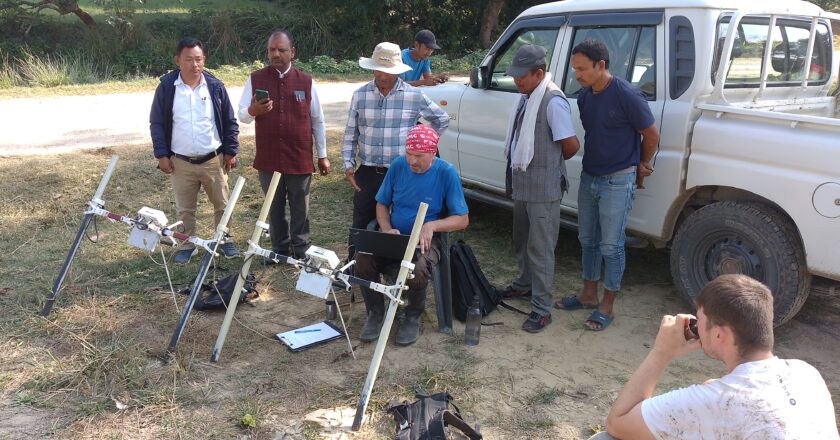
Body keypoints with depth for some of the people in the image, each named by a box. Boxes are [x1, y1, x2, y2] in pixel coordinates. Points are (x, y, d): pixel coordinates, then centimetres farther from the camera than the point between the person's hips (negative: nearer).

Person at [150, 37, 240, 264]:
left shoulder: (215, 86, -3)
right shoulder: (166, 87, -5)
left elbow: (230, 122, 3)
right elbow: (157, 123, 1)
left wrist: (231, 151, 0)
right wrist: (161, 155, -4)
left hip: (214, 160, 0)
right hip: (181, 162, 0)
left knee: (222, 205, 10)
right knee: (185, 209, 11)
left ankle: (225, 240, 28)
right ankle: (187, 245, 28)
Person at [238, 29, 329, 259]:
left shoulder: (306, 81, 2)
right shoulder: (255, 79, 2)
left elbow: (317, 121, 7)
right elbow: (242, 115, 2)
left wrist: (323, 155, 7)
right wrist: (252, 111, -23)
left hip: (300, 158, -1)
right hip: (268, 159, 1)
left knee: (300, 207, 8)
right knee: (274, 207, 12)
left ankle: (300, 250, 21)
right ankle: (279, 249, 26)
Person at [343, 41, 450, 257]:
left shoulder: (415, 96, -2)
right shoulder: (360, 95, 3)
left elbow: (442, 120, 11)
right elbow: (350, 134, 8)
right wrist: (348, 164, -2)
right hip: (367, 173, 2)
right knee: (361, 226, 8)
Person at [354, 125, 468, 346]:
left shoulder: (447, 173, -11)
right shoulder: (398, 166, -1)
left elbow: (462, 219, -8)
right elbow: (381, 204, 10)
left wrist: (432, 225, -25)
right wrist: (387, 230, -10)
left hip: (426, 240, -3)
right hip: (394, 235, 4)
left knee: (416, 271, -35)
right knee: (363, 261, -24)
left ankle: (413, 317, -3)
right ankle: (376, 313, 1)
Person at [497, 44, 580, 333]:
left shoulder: (553, 101, -20)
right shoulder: (526, 98, 7)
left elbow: (572, 145, -21)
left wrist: (554, 161, -3)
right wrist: (514, 174, 9)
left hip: (543, 189, -9)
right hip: (522, 184, 9)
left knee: (540, 248, -2)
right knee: (521, 241, 23)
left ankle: (542, 309, 7)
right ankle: (524, 284, 42)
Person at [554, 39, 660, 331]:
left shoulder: (627, 96, -18)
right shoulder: (584, 96, 3)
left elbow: (652, 135, -7)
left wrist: (641, 167, 7)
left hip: (618, 182, -7)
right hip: (589, 177, 7)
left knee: (611, 246, 1)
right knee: (588, 240, 16)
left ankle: (607, 306, 14)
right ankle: (589, 295, 31)